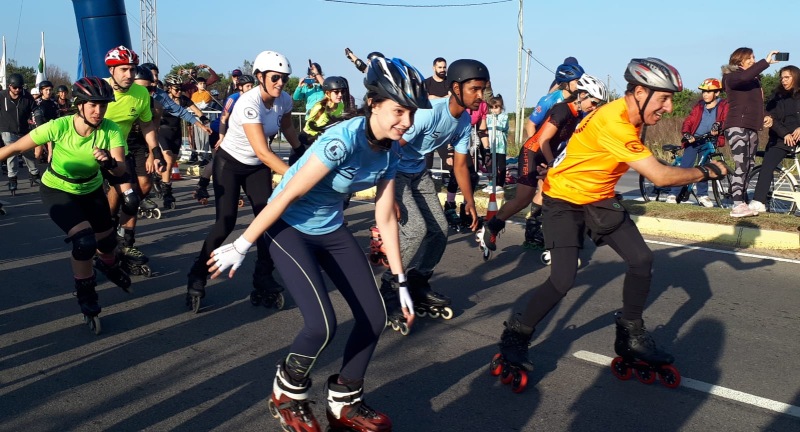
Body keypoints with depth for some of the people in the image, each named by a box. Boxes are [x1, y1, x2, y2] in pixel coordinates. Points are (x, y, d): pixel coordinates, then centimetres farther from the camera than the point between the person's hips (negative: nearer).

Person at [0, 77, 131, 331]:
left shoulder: (111, 130, -24)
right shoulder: (59, 127, -29)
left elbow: (121, 169, -34)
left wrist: (109, 163, -54)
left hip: (91, 190, 3)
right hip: (57, 191, -3)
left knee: (107, 241, 13)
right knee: (84, 241, -23)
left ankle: (111, 268, 52)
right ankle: (85, 295, 3)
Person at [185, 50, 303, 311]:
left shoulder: (284, 100, -12)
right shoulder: (249, 103, -32)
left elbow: (287, 128, 11)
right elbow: (263, 152, -39)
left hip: (257, 167, 6)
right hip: (230, 163, -5)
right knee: (226, 223, -11)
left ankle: (264, 283, 4)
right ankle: (197, 277, 10)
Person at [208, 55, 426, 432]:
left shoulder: (390, 152, -6)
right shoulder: (343, 140, -29)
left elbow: (385, 217, 0)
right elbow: (288, 195, -25)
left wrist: (401, 282, 2)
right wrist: (241, 246, -18)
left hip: (330, 229, 7)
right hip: (288, 227, -7)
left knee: (375, 316, 0)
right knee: (322, 324, -20)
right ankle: (286, 396, 11)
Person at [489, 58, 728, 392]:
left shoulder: (629, 116, -1)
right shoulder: (614, 123, -30)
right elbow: (660, 176, -29)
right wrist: (706, 172, -14)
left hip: (599, 200, 9)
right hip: (564, 200, -9)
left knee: (642, 259, -2)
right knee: (563, 280, -20)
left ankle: (631, 338, 16)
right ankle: (514, 340, 1)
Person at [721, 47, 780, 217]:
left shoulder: (755, 79, 20)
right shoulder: (732, 77, -4)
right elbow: (745, 76, -28)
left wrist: (765, 116, 10)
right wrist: (766, 61, -26)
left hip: (752, 128, 9)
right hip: (737, 127, -8)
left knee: (749, 167, 7)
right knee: (741, 166, -15)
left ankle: (741, 201, 12)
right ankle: (738, 206, -16)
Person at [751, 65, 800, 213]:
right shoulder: (778, 98, 13)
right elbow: (772, 118, 2)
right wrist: (785, 134, -13)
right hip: (781, 138, 1)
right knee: (767, 165, -17)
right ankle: (758, 202, -21)